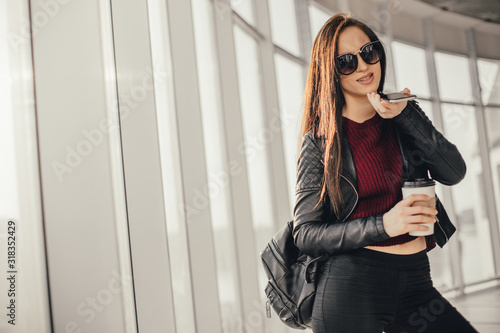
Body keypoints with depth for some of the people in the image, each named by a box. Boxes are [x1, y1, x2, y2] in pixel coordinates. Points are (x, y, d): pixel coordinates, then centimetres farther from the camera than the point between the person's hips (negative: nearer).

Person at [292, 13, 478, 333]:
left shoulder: (406, 115, 9)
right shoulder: (319, 141, -2)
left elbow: (454, 172, -3)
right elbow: (305, 233, -6)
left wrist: (405, 115, -13)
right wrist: (383, 225, -18)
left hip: (416, 282, 4)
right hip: (351, 285, -3)